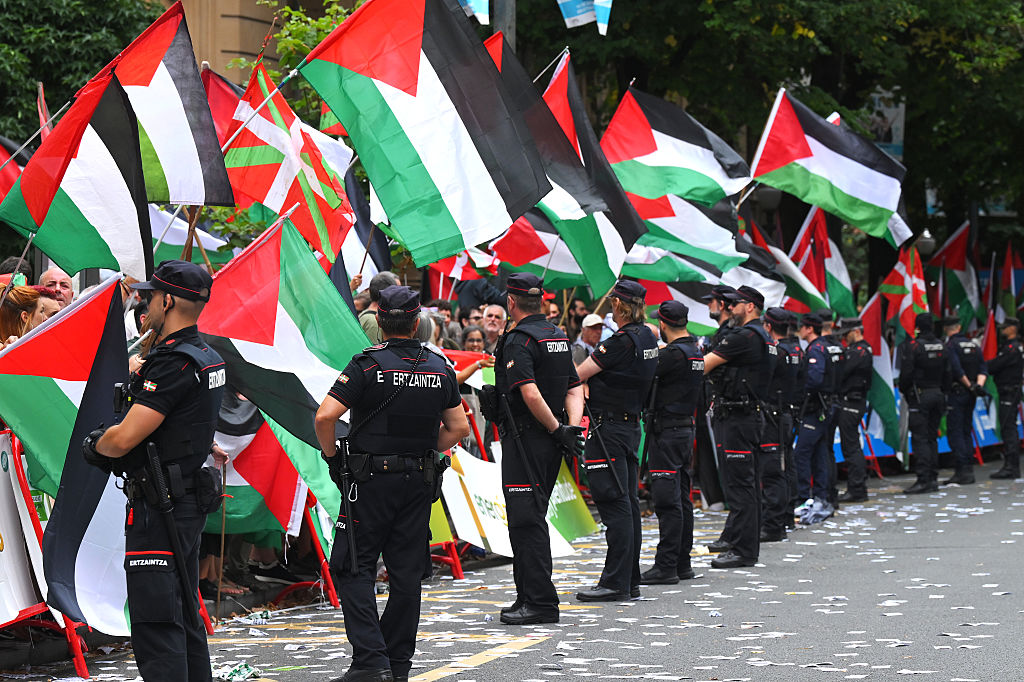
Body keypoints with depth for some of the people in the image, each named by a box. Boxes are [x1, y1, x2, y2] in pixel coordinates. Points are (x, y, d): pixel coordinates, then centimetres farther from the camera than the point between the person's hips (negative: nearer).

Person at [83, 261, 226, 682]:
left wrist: (95, 445, 0)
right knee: (185, 617, 17)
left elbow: (123, 439, -22)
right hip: (191, 504, 10)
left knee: (155, 623, -10)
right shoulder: (210, 358, 13)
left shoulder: (173, 363, -19)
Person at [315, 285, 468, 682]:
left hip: (372, 479, -4)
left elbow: (325, 417, -17)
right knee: (406, 573, 9)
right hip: (421, 481, 4)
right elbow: (458, 428, 10)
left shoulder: (368, 365, -10)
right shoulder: (440, 368, 5)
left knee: (353, 568, 1)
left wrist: (332, 457, -2)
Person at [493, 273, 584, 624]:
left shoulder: (518, 340, -14)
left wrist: (559, 430, -16)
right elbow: (574, 388, 12)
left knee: (526, 520, -8)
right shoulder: (559, 336, 14)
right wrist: (572, 426, -1)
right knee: (532, 519, 15)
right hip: (550, 444, 9)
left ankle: (540, 602, -11)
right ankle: (530, 595, 20)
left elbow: (530, 394, -24)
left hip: (525, 438, -9)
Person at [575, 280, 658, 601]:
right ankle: (631, 580, 16)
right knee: (628, 501, 11)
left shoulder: (621, 342, -17)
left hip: (609, 427, -9)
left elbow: (579, 375, -16)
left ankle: (615, 582, -9)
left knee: (614, 503, -9)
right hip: (631, 424, 9)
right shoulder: (648, 337, 10)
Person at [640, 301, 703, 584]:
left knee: (667, 499, -8)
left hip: (667, 432, -10)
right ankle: (682, 563, 18)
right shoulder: (695, 352, 12)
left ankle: (666, 566, -8)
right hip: (686, 427, 10)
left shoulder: (673, 354, -18)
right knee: (681, 499, 13)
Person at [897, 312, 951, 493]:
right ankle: (933, 478, 13)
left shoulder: (912, 346, -12)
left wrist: (903, 390, 3)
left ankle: (923, 480, -12)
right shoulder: (941, 346, 7)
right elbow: (947, 372, 11)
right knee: (932, 437, 12)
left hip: (920, 397, -6)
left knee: (919, 438, -7)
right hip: (937, 394, 6)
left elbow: (906, 372, -14)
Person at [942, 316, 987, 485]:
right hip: (970, 395, 7)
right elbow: (983, 369, 7)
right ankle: (969, 469, 13)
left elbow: (956, 369, -21)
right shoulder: (974, 345, 13)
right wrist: (978, 385, -6)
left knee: (954, 432, -5)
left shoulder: (950, 345, -10)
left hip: (956, 393, -7)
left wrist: (970, 386, -11)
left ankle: (961, 472, -11)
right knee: (966, 431, 14)